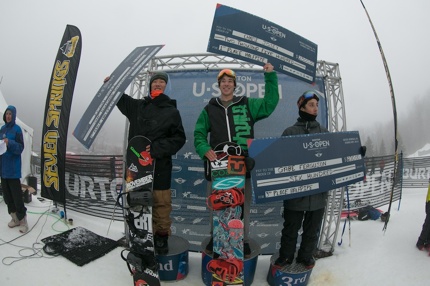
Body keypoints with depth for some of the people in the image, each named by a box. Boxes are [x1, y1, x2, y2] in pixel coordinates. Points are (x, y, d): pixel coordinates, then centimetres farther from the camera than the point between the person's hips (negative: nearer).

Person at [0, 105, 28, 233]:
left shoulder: (17, 129, -7)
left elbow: (20, 148, -12)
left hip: (13, 168, -7)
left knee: (17, 195, -7)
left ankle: (23, 221, 1)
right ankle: (15, 218, 23)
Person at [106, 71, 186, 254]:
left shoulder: (172, 111, 2)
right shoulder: (137, 106, 11)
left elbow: (179, 138, -2)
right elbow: (121, 99, 29)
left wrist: (158, 147, -14)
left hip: (160, 167, -3)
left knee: (161, 204, 1)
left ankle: (162, 237, 18)